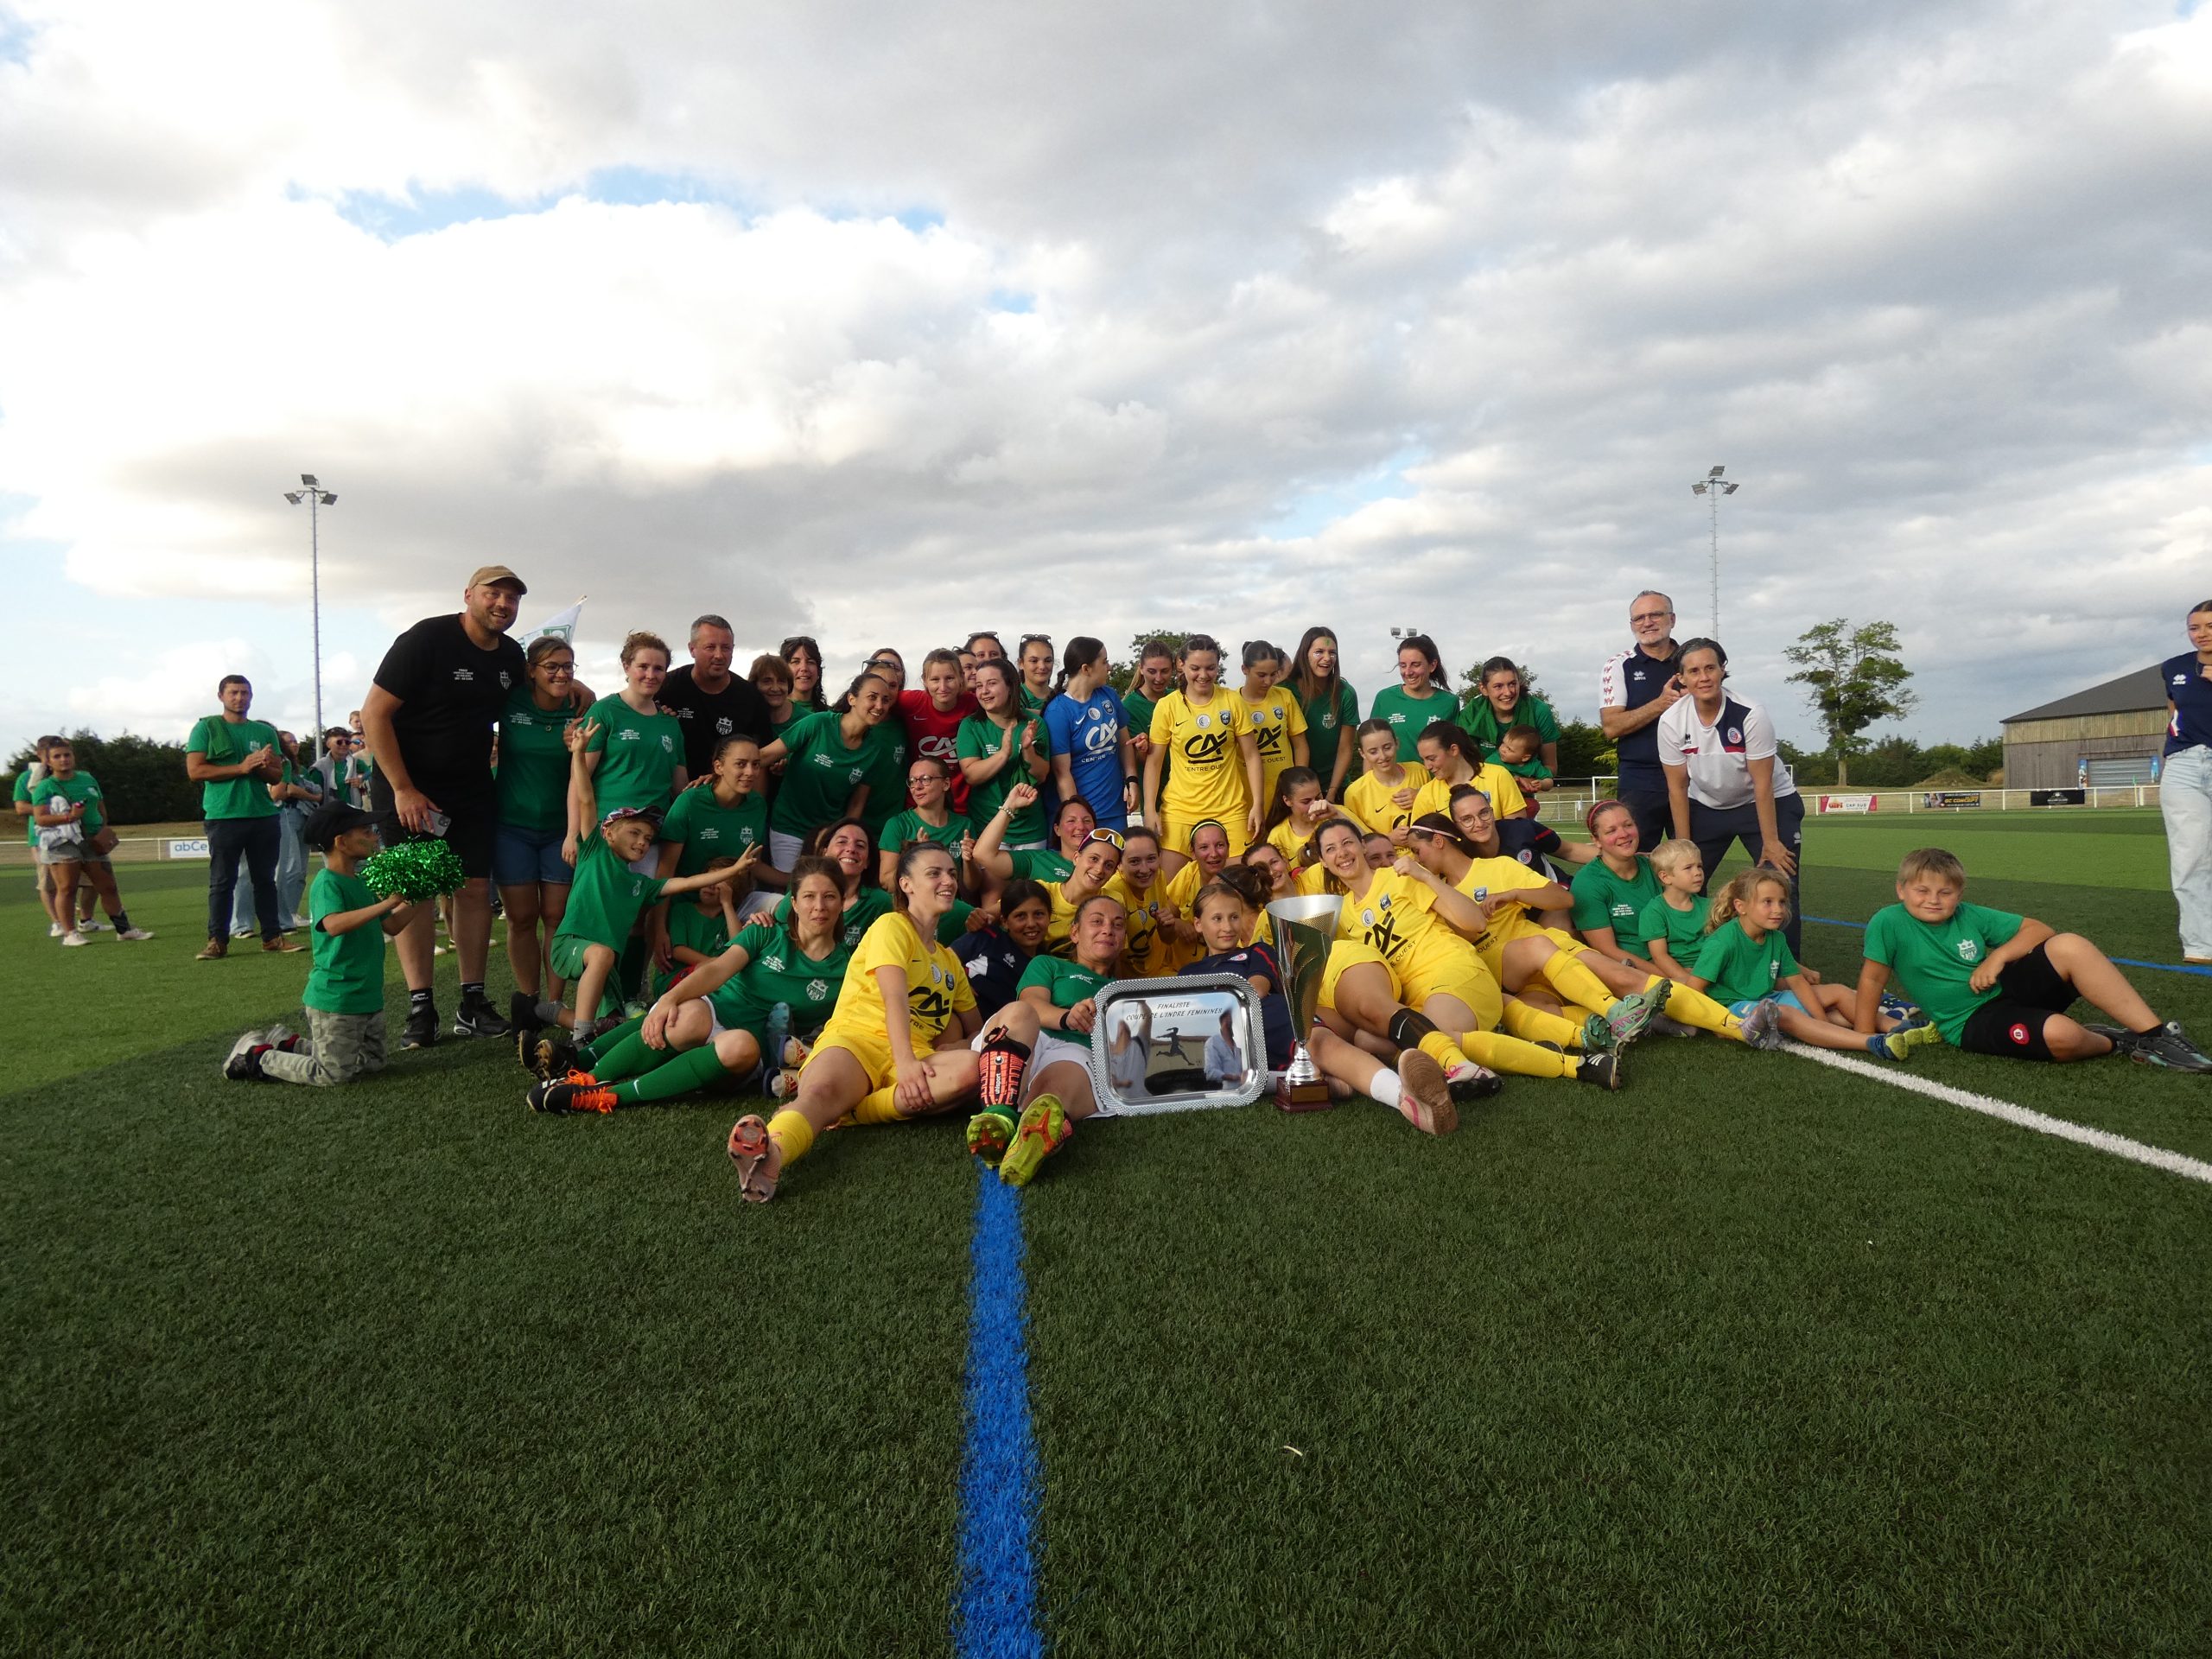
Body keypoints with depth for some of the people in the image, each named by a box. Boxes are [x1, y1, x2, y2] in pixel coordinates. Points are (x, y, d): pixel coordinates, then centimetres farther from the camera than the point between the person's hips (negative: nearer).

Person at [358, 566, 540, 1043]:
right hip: (408, 787, -5)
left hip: (472, 789, 5)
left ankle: (472, 1003, 8)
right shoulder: (426, 639, -15)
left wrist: (569, 685, 5)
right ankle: (420, 1008, 0)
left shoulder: (511, 654, 3)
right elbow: (374, 713, -16)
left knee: (475, 888, 1)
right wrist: (402, 790, -19)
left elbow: (529, 678, 28)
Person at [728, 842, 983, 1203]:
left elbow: (975, 1029, 34)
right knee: (821, 1090, -40)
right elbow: (894, 997, -7)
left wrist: (954, 1046, 9)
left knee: (975, 1067, -31)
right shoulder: (892, 926, 11)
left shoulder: (950, 960, 31)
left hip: (915, 1056, 5)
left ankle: (851, 1111, -40)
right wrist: (905, 1062, -24)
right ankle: (771, 1154, -71)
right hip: (856, 1038, -4)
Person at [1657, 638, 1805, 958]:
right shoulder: (1671, 721, -16)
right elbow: (1677, 787, -8)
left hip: (1770, 803, -3)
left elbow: (1762, 784, -20)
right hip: (1706, 806, 3)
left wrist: (1770, 843, -16)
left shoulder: (1751, 714, -25)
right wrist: (1684, 847, -6)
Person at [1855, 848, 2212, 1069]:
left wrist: (1999, 956, -11)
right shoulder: (1889, 923, -13)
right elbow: (1872, 979, -11)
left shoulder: (1969, 916, 2)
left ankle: (2155, 1035, -13)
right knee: (2059, 1033, -34)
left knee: (2069, 946, -21)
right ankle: (2112, 1043, 3)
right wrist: (1866, 1038, -11)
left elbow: (2039, 930, 7)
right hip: (1974, 1023, -5)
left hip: (2007, 990, 6)